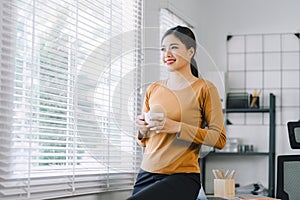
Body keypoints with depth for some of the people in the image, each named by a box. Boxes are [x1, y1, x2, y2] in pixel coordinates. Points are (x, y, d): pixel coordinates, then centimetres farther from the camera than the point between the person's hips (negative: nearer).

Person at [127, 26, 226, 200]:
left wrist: (177, 127, -17)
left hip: (182, 177, -6)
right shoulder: (153, 90, 12)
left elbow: (220, 139, -8)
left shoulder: (204, 88, -3)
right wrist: (143, 130, -2)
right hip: (147, 174, 6)